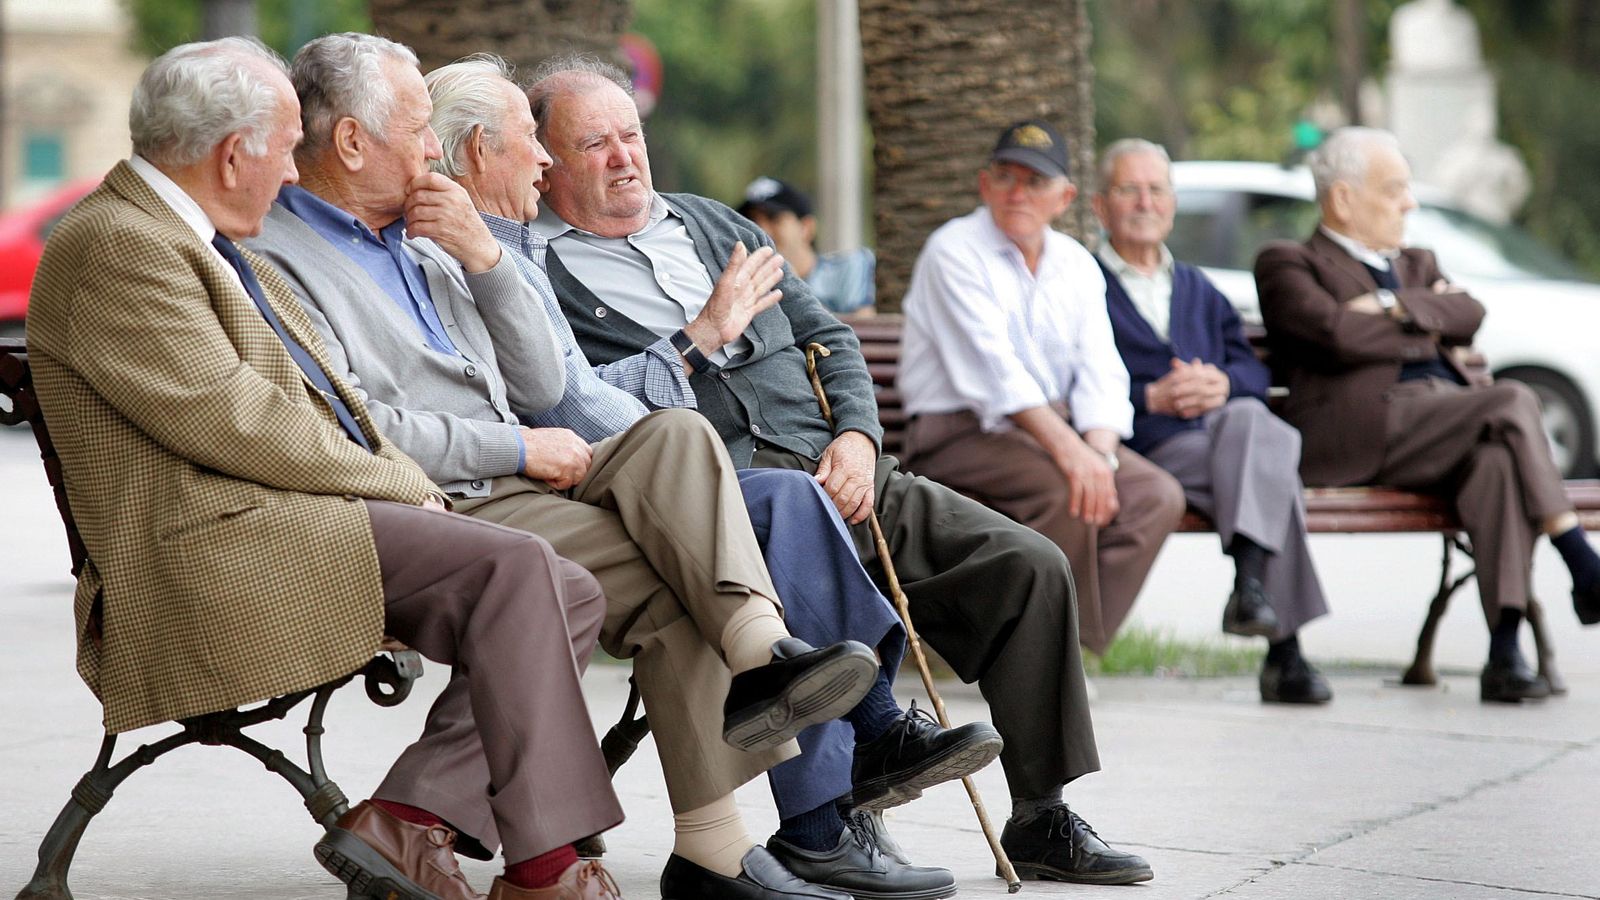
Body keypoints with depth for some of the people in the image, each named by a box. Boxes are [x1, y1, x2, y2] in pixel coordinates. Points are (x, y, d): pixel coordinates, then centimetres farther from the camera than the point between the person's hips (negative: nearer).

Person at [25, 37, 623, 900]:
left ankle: (405, 820, -10)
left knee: (568, 596, -2)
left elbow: (314, 396, 22)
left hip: (299, 510, 11)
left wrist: (411, 485, 5)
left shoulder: (195, 238, 22)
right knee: (511, 564, -24)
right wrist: (399, 485, -9)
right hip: (217, 546, -11)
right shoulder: (114, 247, -11)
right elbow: (233, 421, -18)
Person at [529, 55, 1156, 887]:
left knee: (1031, 566, -5)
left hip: (836, 474, 7)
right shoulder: (536, 270, 3)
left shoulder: (710, 224, 25)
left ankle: (1040, 818, 3)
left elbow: (826, 335, 24)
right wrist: (699, 343, -11)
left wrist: (857, 433, 5)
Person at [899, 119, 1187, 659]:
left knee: (1158, 496, -17)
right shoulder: (954, 251, -6)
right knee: (1062, 489, -33)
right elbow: (993, 369, -19)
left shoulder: (1077, 265, 14)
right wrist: (1069, 451, -30)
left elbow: (1100, 373, 4)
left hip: (1058, 431, 6)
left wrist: (1100, 453, -18)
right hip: (962, 432, -6)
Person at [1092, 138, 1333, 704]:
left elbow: (1254, 371, 20)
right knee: (1272, 465, -33)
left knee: (1250, 420, -35)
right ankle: (1283, 650, -38)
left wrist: (1223, 382, -4)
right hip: (1151, 447, -4)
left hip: (1227, 424, 4)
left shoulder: (1198, 290, 34)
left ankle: (1250, 581, -46)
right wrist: (1151, 398, -13)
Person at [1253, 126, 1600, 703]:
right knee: (1513, 401, -28)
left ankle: (1505, 655, -42)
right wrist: (1427, 326, 6)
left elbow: (1469, 315, 11)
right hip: (1363, 425, -6)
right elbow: (1339, 333, -8)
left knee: (1499, 456, -32)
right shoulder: (1288, 264, 13)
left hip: (1449, 419, 6)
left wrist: (1396, 307, -3)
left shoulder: (1418, 264, 34)